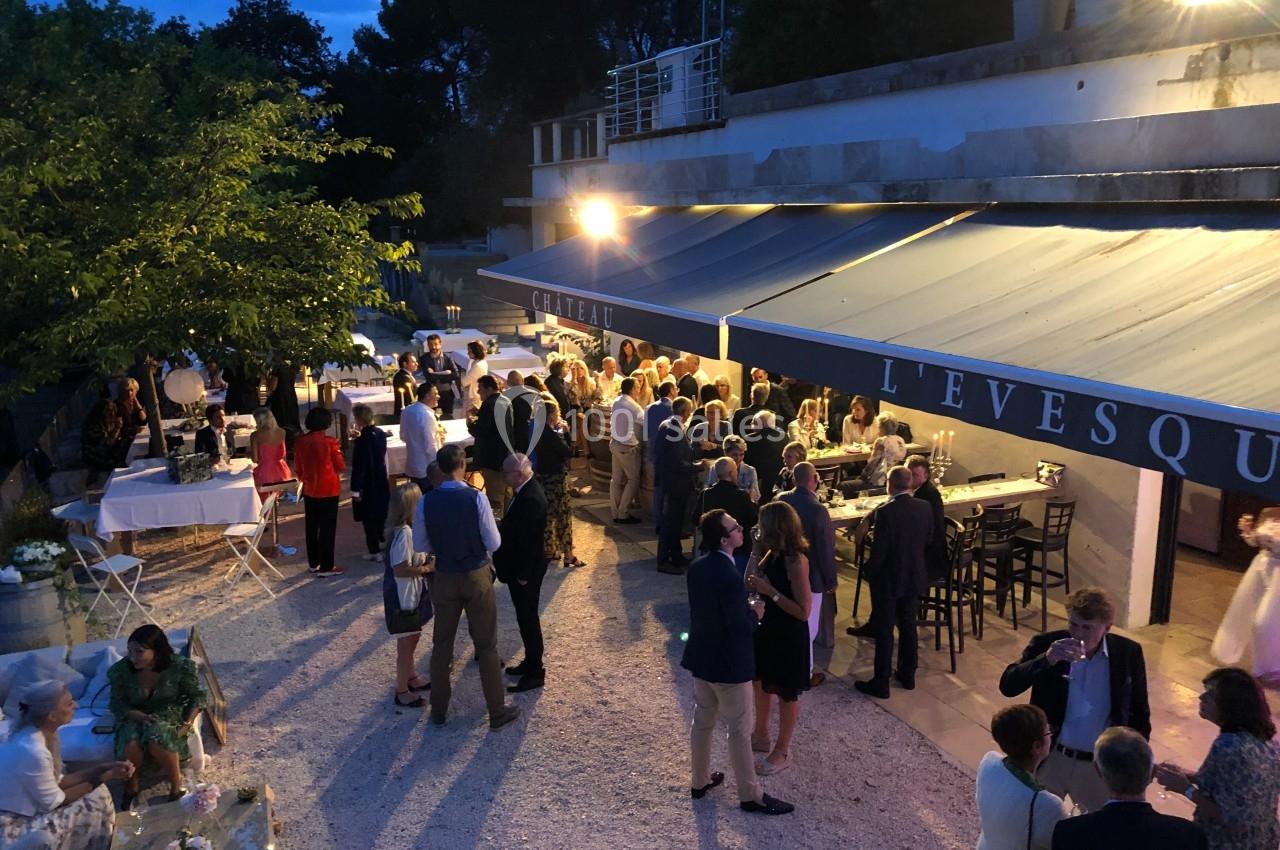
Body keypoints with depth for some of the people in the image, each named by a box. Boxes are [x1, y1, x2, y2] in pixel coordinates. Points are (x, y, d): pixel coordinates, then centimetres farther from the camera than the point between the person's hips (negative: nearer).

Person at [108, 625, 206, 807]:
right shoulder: (121, 670, -14)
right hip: (136, 717, 2)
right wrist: (142, 717, -22)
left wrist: (188, 723, -18)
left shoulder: (180, 667, -17)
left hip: (170, 714, -2)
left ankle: (177, 786, -17)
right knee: (131, 743, -31)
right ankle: (131, 788, -3)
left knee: (157, 738, -35)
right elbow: (117, 704, -4)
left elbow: (196, 696, -4)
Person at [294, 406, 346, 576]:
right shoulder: (329, 442, -17)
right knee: (327, 528, 2)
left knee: (312, 527, 16)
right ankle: (326, 567, 6)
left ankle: (313, 563, 26)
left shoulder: (300, 442, -3)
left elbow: (298, 468, 8)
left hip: (309, 491, 5)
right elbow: (341, 467, -8)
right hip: (328, 490, -5)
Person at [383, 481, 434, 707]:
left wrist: (426, 563, 1)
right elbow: (400, 569, -28)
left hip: (413, 593, 10)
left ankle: (412, 678, 42)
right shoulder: (404, 533, -26)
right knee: (406, 643, 4)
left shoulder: (409, 529, 3)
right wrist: (427, 568, -18)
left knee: (413, 638, 24)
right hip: (403, 596, -10)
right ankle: (402, 692, 18)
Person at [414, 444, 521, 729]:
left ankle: (439, 710, 29)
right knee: (486, 644, 9)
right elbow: (494, 543, -13)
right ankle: (497, 711, 18)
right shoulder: (477, 498, -18)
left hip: (445, 577, 3)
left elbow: (420, 546, 0)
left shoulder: (426, 501, -10)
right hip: (477, 576, -2)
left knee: (442, 643, 17)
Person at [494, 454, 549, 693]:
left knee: (528, 619, 2)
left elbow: (531, 540, -25)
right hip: (520, 567, 10)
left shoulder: (531, 499, -27)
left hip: (526, 571, -10)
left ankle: (535, 673, 13)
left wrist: (523, 574, -20)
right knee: (525, 617, 20)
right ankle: (530, 662, 34)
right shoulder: (525, 491, 4)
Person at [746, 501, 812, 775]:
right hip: (769, 628, 9)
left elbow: (804, 611, -26)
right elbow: (751, 582, 4)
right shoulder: (774, 554, -1)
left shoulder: (796, 560, -26)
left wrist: (770, 591, -27)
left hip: (789, 636, -9)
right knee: (761, 682, 24)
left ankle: (782, 752, 28)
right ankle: (761, 735, 45)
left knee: (786, 693, 10)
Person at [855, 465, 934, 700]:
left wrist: (870, 570, -3)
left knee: (884, 630, 4)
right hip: (914, 577, 6)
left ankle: (881, 683, 11)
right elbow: (928, 540, 7)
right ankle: (907, 675, 31)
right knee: (908, 625, 19)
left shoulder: (885, 512, -23)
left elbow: (879, 549, -20)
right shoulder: (925, 508, -6)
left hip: (888, 579, -5)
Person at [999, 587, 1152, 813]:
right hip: (1050, 758, 0)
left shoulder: (1128, 653, -6)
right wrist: (1046, 659, -31)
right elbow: (1007, 686, -19)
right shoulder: (1046, 644, -10)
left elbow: (1139, 713, 5)